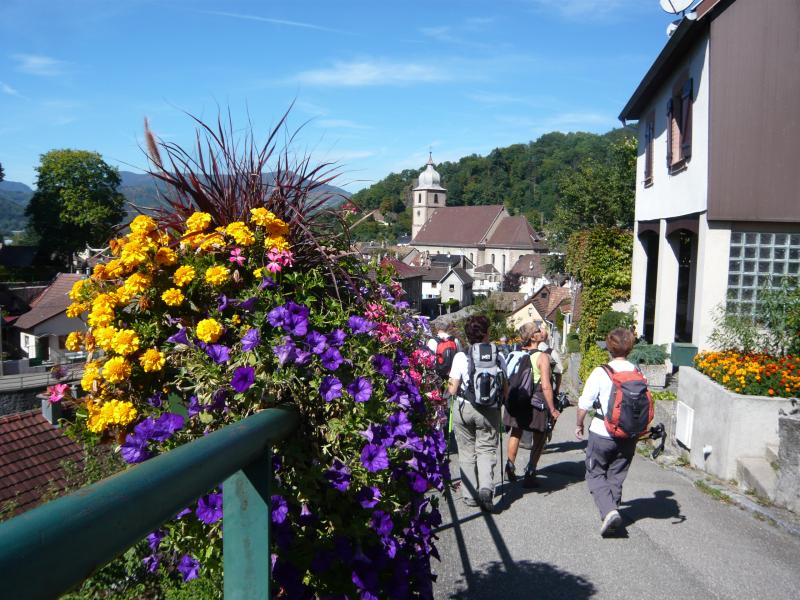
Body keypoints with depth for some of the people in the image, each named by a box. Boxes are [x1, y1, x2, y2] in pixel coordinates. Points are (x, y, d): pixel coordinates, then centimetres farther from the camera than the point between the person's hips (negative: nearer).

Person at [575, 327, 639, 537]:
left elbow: (584, 404, -12)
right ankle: (611, 511, 21)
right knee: (616, 477, 17)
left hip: (602, 434, -4)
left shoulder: (601, 372, -14)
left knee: (596, 475, 10)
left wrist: (579, 425, 5)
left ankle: (609, 511, -9)